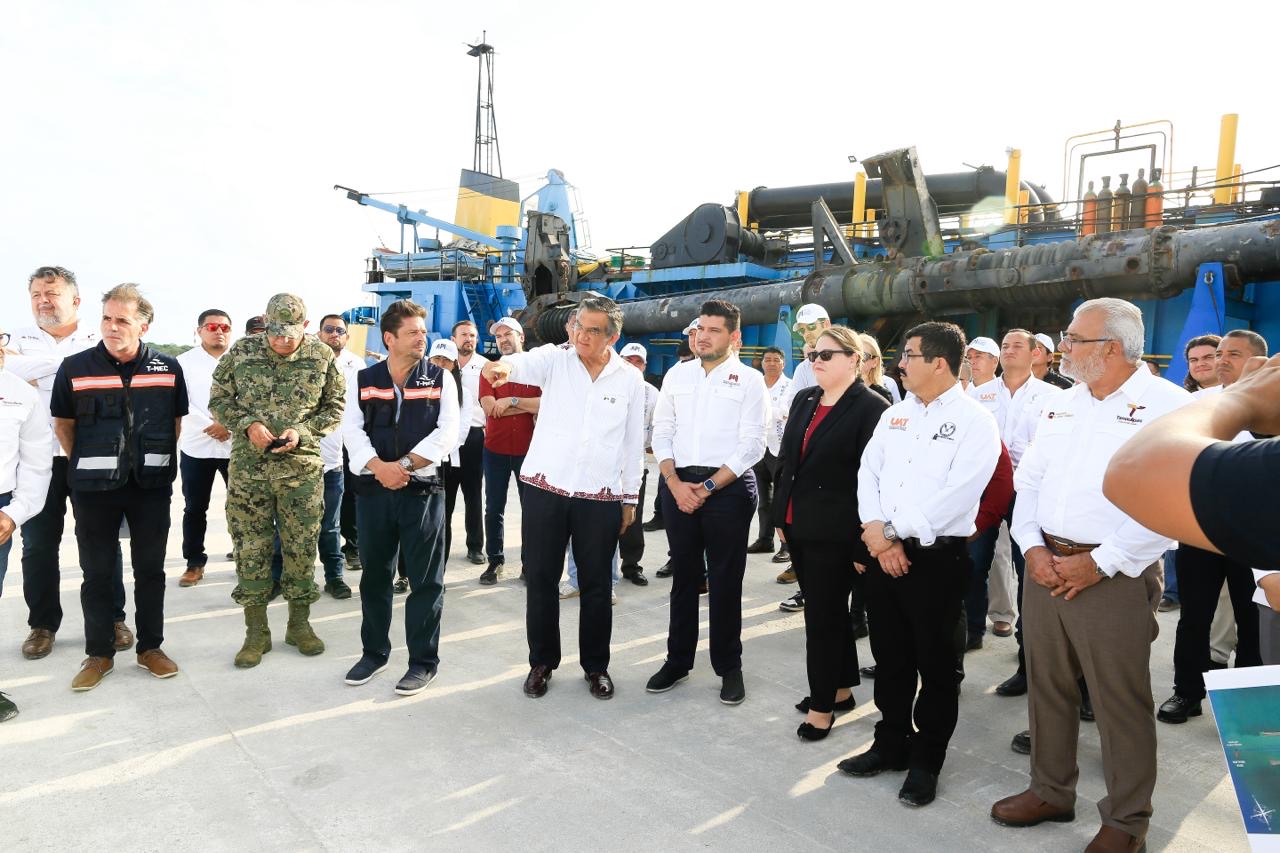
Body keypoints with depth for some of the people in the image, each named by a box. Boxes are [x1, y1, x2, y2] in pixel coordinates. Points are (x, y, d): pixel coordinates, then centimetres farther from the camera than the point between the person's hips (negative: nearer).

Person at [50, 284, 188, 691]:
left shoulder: (168, 368, 0)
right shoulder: (75, 367, -3)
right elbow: (63, 424, 7)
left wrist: (160, 462, 8)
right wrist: (87, 467, 5)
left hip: (152, 486, 1)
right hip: (94, 488, 0)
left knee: (150, 569, 9)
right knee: (96, 572, 7)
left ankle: (151, 647, 21)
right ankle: (99, 653, 20)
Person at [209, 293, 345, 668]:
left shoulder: (322, 356, -2)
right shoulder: (241, 352, -1)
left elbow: (334, 407, 5)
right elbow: (218, 400, 6)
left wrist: (302, 432, -11)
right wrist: (248, 424, -12)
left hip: (302, 466, 0)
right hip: (248, 466, 0)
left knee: (302, 546, 7)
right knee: (251, 548, 5)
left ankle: (299, 623, 24)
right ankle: (256, 632, 18)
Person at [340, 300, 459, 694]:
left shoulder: (440, 379, 2)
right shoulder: (363, 380, 8)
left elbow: (446, 433, -8)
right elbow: (352, 430, -2)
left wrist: (404, 464, -16)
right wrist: (379, 467, -19)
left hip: (422, 489, -2)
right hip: (373, 490, 3)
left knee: (425, 580, 2)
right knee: (374, 575, 13)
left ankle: (423, 661, 14)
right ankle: (374, 652, 30)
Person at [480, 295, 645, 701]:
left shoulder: (630, 379, 3)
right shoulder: (555, 360, -2)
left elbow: (633, 442, 8)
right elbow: (527, 362, -25)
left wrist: (630, 498, 10)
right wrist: (505, 365, -50)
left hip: (601, 498, 1)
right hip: (545, 489, 0)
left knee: (596, 585, 10)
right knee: (541, 580, 9)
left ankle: (596, 665, 27)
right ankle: (542, 662, 26)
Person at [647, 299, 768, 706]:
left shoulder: (750, 380, -1)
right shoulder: (677, 375, 10)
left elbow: (751, 446, -7)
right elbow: (661, 433, 8)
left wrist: (708, 487, -13)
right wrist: (676, 483, -6)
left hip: (728, 486, -3)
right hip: (678, 485, 3)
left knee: (725, 580, 5)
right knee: (683, 575, 12)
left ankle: (729, 666, 19)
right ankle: (678, 659, 25)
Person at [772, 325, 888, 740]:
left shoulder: (872, 408, -11)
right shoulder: (804, 399, 11)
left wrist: (864, 543, -15)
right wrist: (782, 515, 13)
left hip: (834, 532, -7)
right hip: (798, 526, 7)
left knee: (823, 615, 0)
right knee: (830, 610, 18)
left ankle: (823, 704, 16)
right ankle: (840, 688, 33)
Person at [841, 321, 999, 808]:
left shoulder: (975, 422, -8)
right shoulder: (894, 415, 12)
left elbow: (956, 496, -18)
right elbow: (868, 472, 7)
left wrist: (891, 533, -16)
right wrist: (877, 533, -9)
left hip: (936, 557, -6)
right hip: (883, 554, 6)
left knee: (934, 663, 7)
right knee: (889, 657, 16)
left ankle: (926, 760, 23)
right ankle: (892, 744, 32)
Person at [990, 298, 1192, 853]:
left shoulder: (1167, 406, -9)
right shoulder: (1062, 405, 12)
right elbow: (1028, 480, 12)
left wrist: (1100, 562, -18)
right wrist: (1033, 548, -2)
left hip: (1114, 577, -6)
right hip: (1045, 567, 6)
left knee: (1121, 702, 5)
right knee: (1047, 686, 15)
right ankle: (1051, 791, 33)